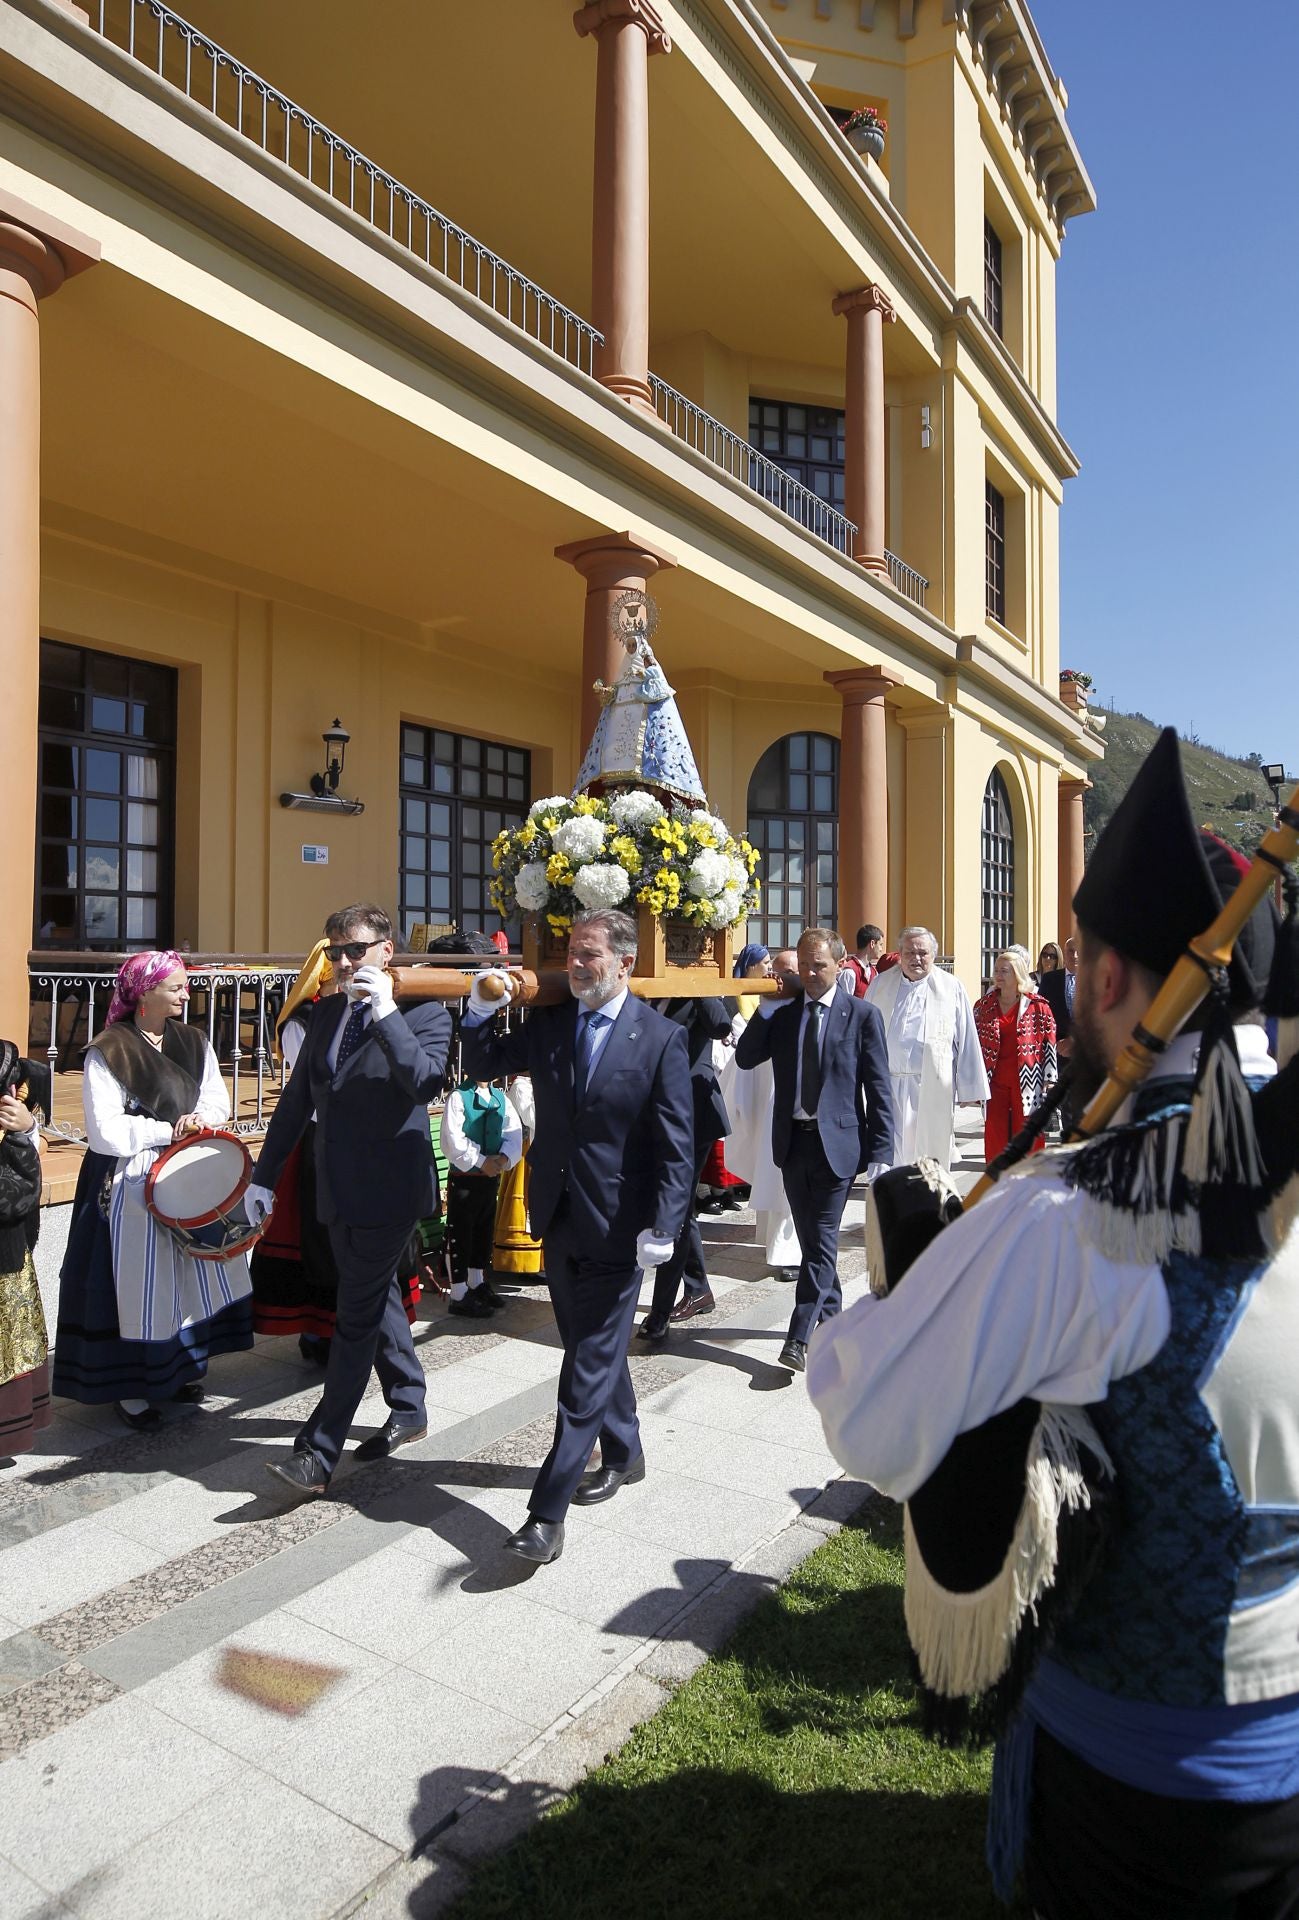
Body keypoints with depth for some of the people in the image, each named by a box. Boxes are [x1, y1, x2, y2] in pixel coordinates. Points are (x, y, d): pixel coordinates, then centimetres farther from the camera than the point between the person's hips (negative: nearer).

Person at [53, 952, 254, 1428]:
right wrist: (169, 1130, -13)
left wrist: (199, 1118, -15)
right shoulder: (107, 1053, -12)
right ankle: (130, 1386, 15)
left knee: (194, 1271, 11)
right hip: (133, 1184, -6)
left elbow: (218, 1098, 6)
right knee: (139, 1280, 0)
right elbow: (105, 1131, -16)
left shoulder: (193, 1042, 7)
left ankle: (180, 1367, 27)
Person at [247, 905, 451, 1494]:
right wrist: (265, 1174, 15)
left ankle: (317, 1454, 5)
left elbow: (425, 1082, -29)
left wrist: (386, 1012, -31)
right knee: (378, 1299, 19)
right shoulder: (326, 1015, 9)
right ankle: (408, 1409, 36)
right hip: (340, 1190, 7)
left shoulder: (423, 1012, -11)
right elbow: (297, 1099, 14)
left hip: (388, 1190, -7)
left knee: (357, 1317, -2)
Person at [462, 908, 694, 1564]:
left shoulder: (660, 1037, -10)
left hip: (617, 1227, -6)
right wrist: (482, 1012, -9)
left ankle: (547, 1512, 8)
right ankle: (623, 1454, 42)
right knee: (593, 1349, 21)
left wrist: (662, 1227, -18)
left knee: (589, 1367, 0)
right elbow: (484, 1066, 10)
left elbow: (676, 1143, -11)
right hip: (559, 1217, 6)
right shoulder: (546, 1023, 3)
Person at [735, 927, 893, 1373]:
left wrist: (880, 1152, -10)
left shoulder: (862, 1015, -4)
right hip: (793, 1140, 5)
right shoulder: (782, 1012, 6)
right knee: (812, 1240, 16)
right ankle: (832, 1317, 33)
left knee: (822, 1241, -4)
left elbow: (879, 1089, -5)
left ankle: (799, 1337, 1)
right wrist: (770, 1003, -8)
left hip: (837, 1143, -4)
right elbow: (745, 1057, -3)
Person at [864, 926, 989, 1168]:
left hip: (932, 1089, -1)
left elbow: (967, 1042, 3)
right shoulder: (880, 984, 9)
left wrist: (967, 1090, 2)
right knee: (888, 1156, -1)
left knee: (930, 1155, 5)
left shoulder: (952, 988, 3)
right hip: (887, 1085, 1)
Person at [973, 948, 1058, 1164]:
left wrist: (1049, 1080, -4)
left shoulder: (1037, 1006, 0)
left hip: (1026, 1084, -2)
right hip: (995, 1083, 2)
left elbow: (1049, 1043, 0)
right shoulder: (983, 1006, 7)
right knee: (995, 1140, 4)